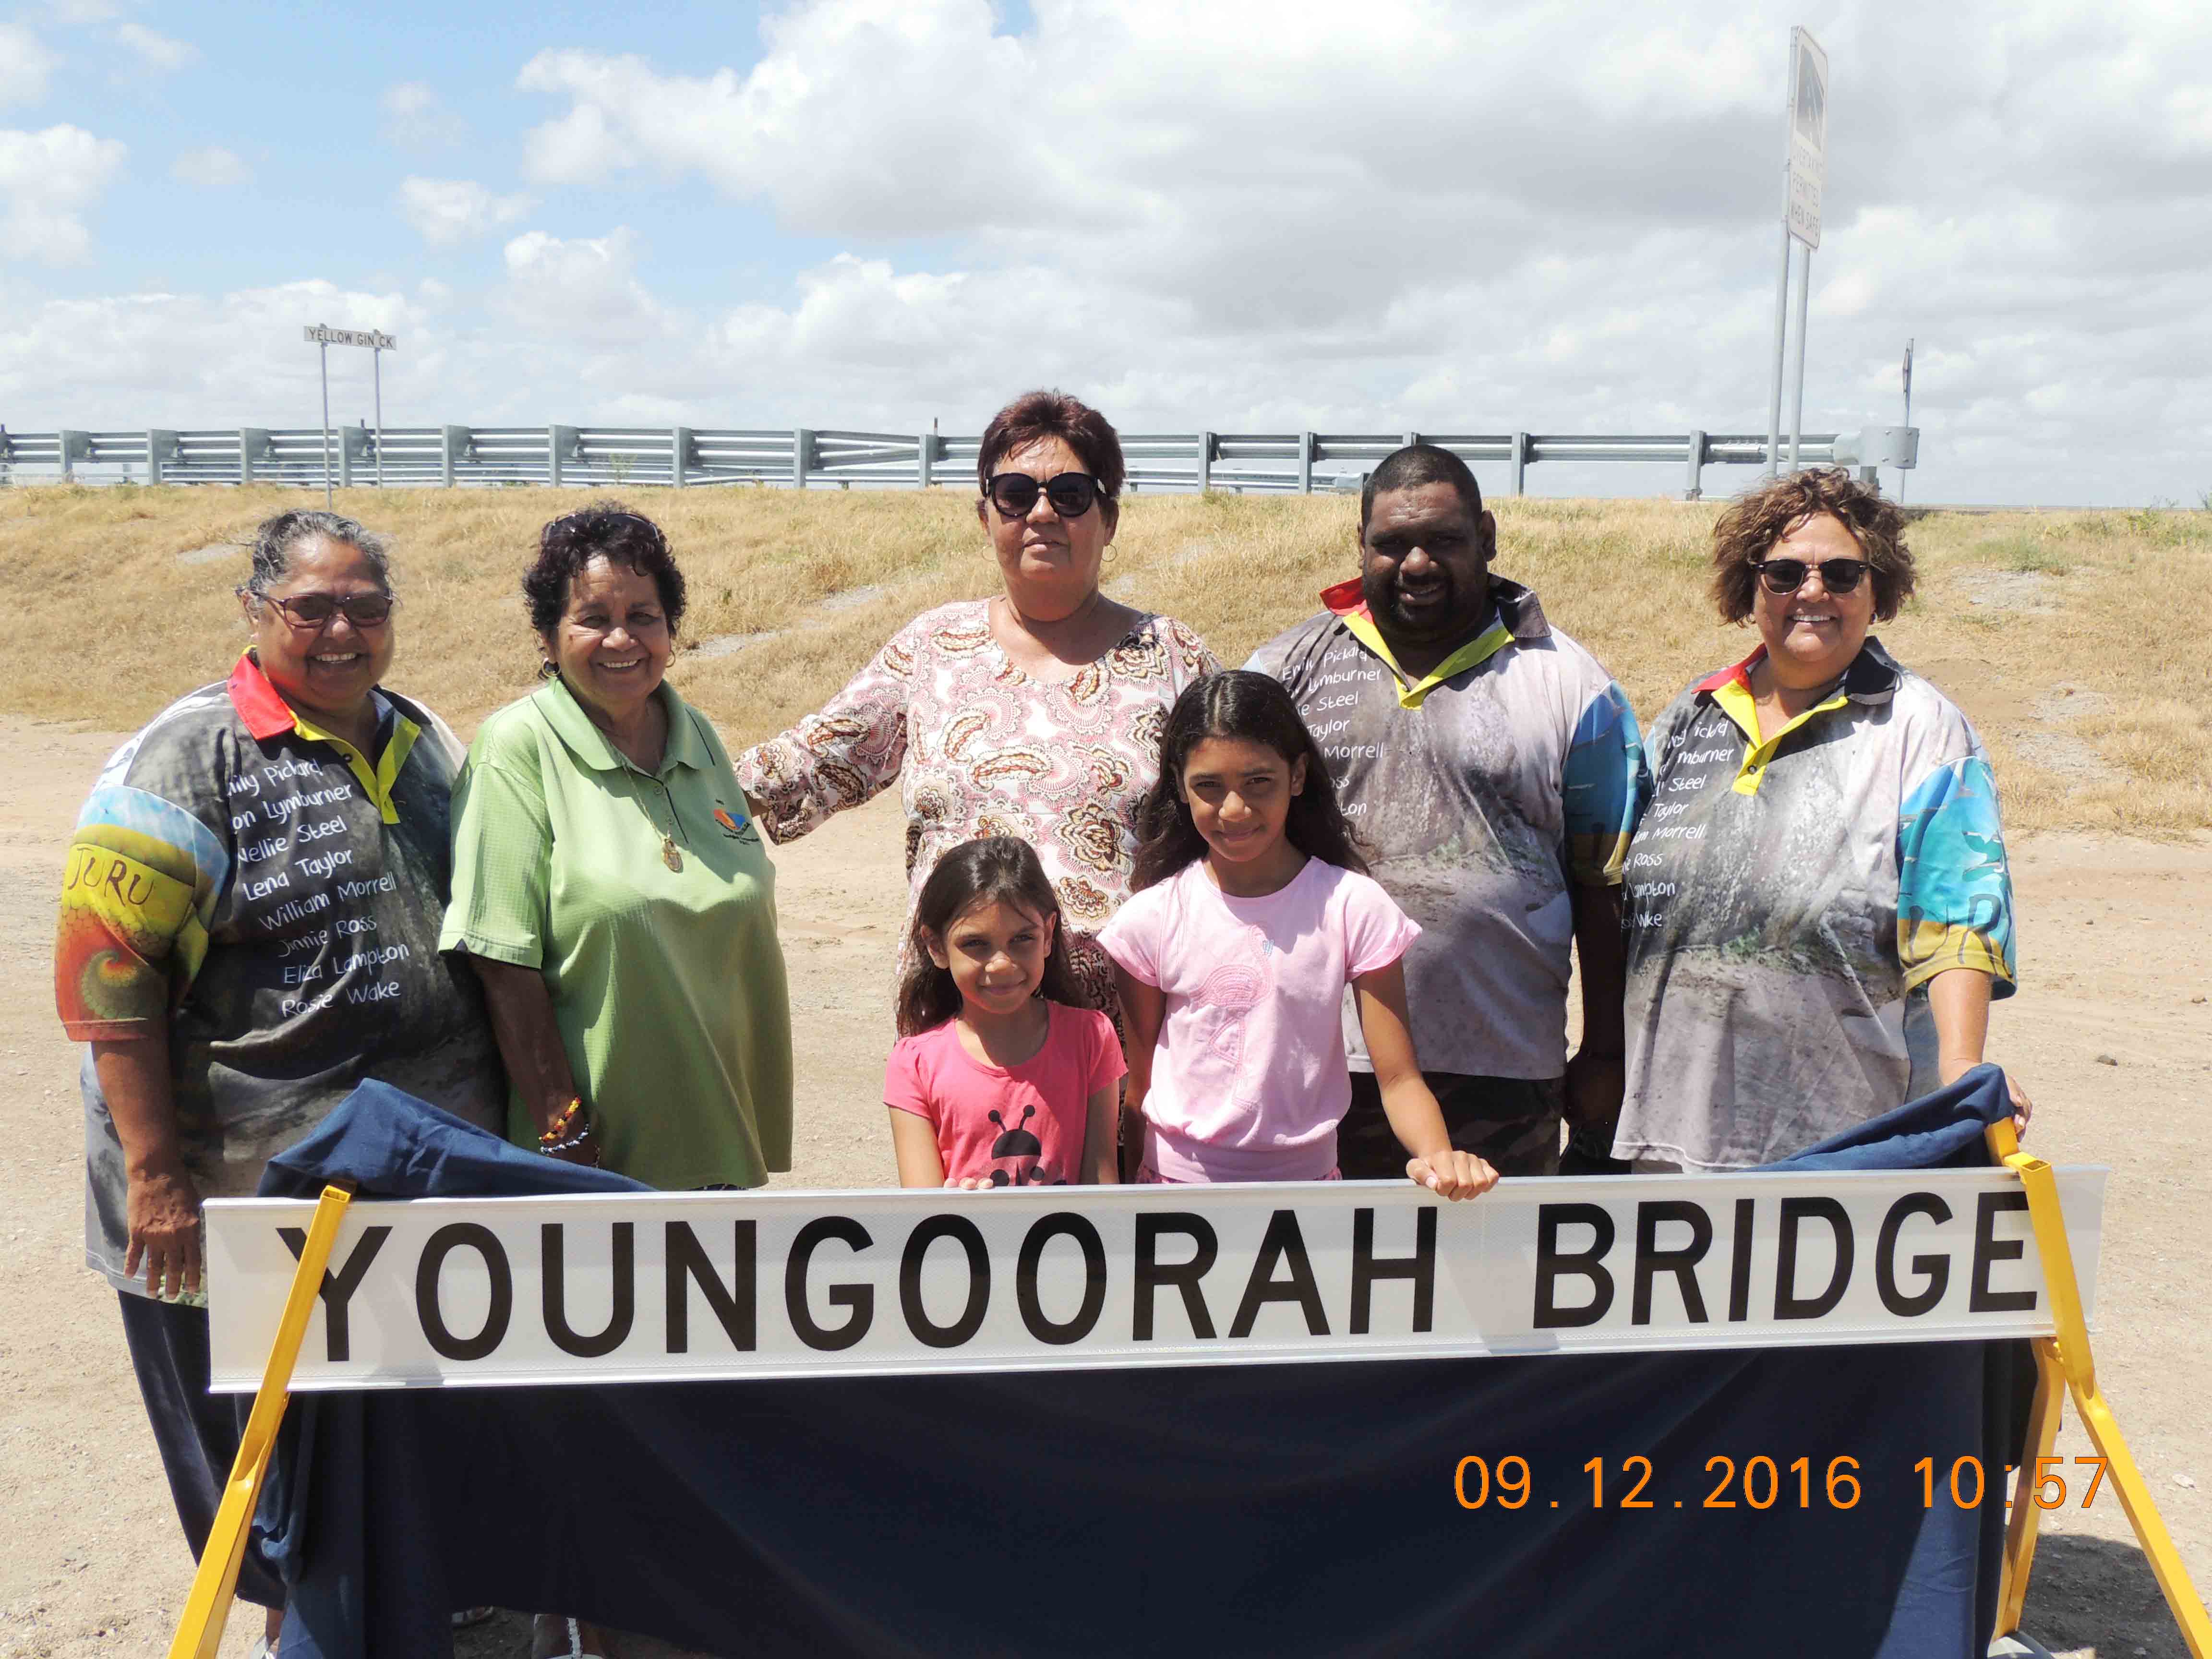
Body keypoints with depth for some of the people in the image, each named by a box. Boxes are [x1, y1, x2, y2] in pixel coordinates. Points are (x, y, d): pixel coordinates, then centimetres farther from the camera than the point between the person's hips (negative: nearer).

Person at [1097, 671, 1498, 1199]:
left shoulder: (1352, 907, -8)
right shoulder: (1152, 917, -5)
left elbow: (1399, 1080, -8)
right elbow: (1138, 1084, 2)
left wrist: (1437, 1156, -26)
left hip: (1308, 1178, 1)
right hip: (1177, 1178, -1)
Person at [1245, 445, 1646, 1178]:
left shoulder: (1568, 684, 4)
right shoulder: (1290, 666, 8)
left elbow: (1605, 889, 5)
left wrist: (1605, 1057, 3)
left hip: (1504, 1078, -1)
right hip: (1315, 1063, 1)